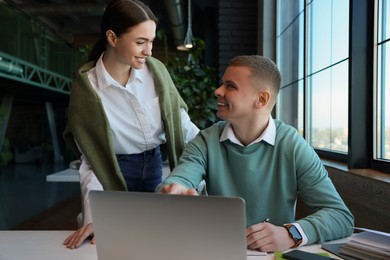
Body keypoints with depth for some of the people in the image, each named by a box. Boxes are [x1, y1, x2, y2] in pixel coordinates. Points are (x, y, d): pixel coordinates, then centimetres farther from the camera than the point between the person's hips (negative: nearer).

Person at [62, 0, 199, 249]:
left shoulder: (156, 70, -9)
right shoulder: (86, 87, -15)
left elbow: (181, 123, 0)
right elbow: (91, 161, -11)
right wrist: (93, 217, -21)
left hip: (156, 166, 3)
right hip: (114, 175, -2)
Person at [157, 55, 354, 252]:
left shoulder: (293, 146, -9)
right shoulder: (206, 142, -4)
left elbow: (342, 216, -12)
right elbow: (177, 182, -18)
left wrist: (291, 234, -29)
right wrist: (173, 190, -41)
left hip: (276, 253, -1)